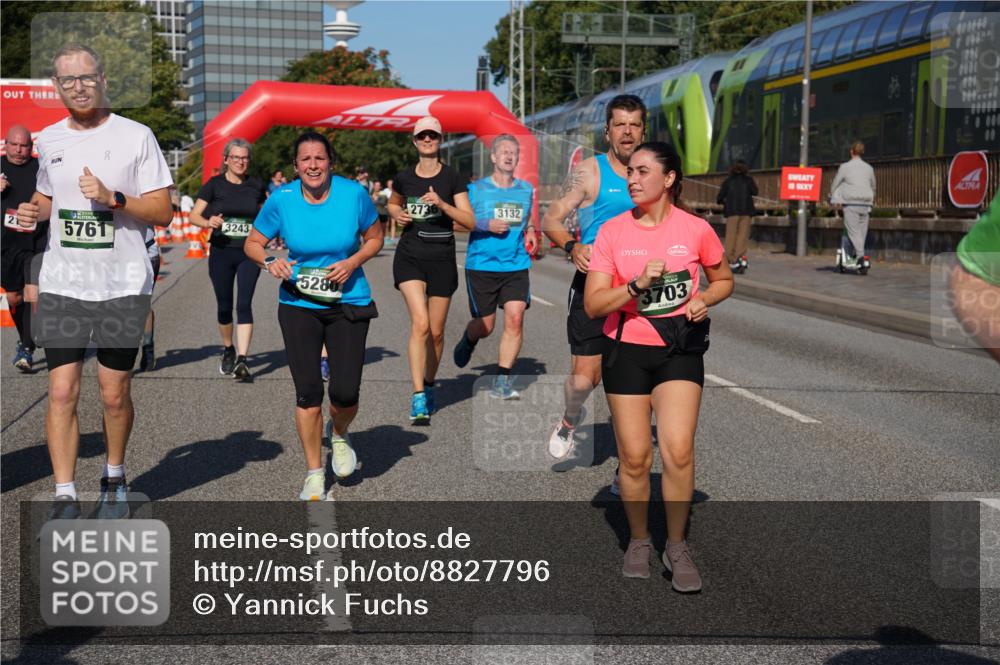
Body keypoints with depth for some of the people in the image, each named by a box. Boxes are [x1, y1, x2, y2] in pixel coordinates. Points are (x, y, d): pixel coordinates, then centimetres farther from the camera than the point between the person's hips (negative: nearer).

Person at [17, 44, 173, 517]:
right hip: (61, 284, 3)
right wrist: (32, 212, 3)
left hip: (122, 286, -3)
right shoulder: (49, 139, 10)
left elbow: (162, 212, -5)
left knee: (114, 394, 5)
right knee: (61, 392, -3)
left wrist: (112, 198, -20)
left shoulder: (135, 136, -3)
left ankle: (114, 479, 29)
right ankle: (65, 500, 4)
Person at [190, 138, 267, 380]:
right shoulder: (214, 185, -1)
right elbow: (194, 215, -4)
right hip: (221, 253, 0)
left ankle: (242, 360, -15)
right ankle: (228, 350, 32)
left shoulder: (256, 186, 5)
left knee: (244, 304, -11)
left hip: (249, 253, 0)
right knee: (224, 306, 8)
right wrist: (208, 222, -24)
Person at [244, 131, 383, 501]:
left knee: (345, 393, -6)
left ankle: (338, 433, 32)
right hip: (298, 304, 0)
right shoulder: (281, 200, -7)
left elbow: (375, 237, 6)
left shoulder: (354, 193, -8)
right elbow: (252, 243, 5)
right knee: (308, 392, -2)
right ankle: (314, 473, 15)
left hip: (348, 302, 0)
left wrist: (353, 262, -12)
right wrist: (270, 261, -17)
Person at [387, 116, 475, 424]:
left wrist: (441, 203, -20)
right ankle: (418, 397, -17)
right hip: (410, 257, 0)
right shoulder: (404, 177, 6)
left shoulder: (452, 178, -1)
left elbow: (470, 221, -7)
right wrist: (396, 214, 4)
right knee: (420, 323, -17)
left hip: (442, 259, 0)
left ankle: (429, 387, 30)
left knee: (436, 331, 7)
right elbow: (393, 204, 27)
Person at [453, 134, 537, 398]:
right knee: (485, 326, 4)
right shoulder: (477, 189, -1)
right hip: (481, 265, -2)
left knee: (515, 319, -13)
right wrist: (487, 225, -14)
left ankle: (501, 381, -4)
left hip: (516, 267, 2)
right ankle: (469, 339, 42)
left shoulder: (526, 189, 10)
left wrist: (530, 233, 7)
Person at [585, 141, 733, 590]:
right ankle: (638, 541, 26)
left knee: (678, 452, -12)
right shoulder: (612, 231, -4)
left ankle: (677, 547, 6)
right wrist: (638, 285, -23)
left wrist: (705, 299, -7)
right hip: (626, 350, 1)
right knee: (634, 457, 4)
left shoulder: (696, 229, -3)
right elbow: (593, 304, -8)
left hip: (680, 349, 0)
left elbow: (723, 279, 14)